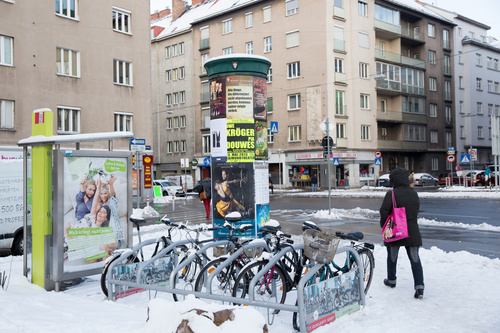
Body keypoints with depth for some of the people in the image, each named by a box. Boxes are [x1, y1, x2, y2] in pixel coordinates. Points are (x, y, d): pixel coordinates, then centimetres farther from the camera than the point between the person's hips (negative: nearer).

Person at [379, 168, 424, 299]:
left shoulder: (392, 194, -14)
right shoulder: (414, 194, 5)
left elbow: (384, 211, -18)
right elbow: (416, 211, 13)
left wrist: (383, 225, -1)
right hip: (412, 231, 4)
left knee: (392, 257, 16)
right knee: (415, 259, 2)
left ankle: (391, 280, 32)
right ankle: (419, 287, -7)